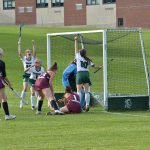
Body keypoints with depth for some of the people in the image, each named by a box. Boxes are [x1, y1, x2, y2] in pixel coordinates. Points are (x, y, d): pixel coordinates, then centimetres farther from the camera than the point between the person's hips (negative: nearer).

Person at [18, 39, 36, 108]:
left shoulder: (33, 58, 0)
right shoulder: (24, 59, 0)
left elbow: (34, 52, -14)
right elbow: (20, 53, -14)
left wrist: (33, 44, -23)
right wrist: (19, 45, -20)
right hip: (26, 75, -1)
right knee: (25, 89, -10)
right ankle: (21, 102, 0)